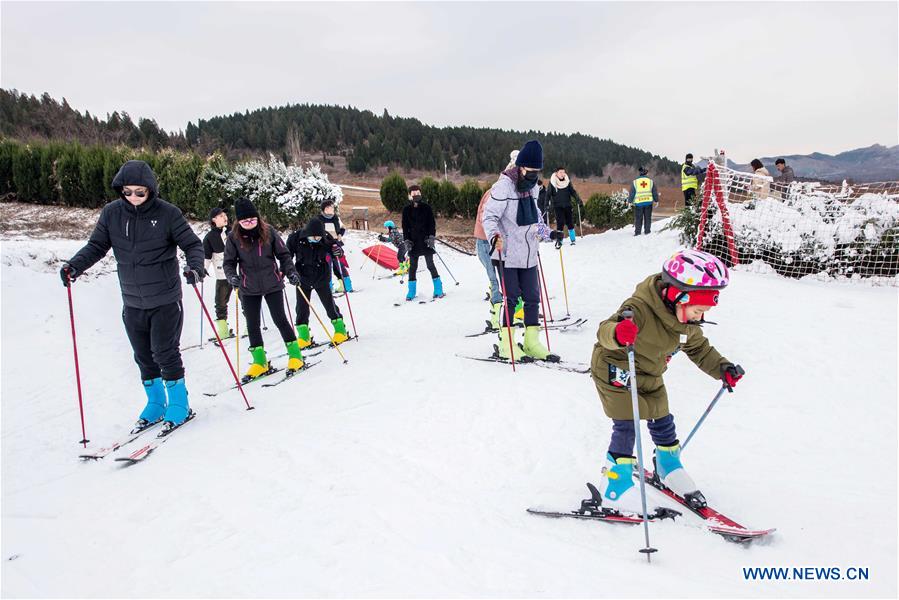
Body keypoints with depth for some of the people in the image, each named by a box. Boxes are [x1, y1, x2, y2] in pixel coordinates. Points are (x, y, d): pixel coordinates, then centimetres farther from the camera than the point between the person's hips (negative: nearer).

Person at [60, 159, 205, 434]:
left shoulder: (167, 213, -11)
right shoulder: (111, 213, -1)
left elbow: (192, 244, -8)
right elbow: (96, 245, 6)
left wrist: (195, 266, -28)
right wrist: (74, 265, -11)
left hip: (165, 301, -4)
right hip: (132, 303, 4)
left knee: (166, 354, -1)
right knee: (144, 358, 13)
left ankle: (179, 406, 15)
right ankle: (156, 405, 29)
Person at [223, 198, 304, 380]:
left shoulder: (268, 231, -4)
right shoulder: (233, 237, -4)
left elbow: (283, 254, 2)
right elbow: (228, 262, 2)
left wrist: (291, 272, -10)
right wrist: (232, 276, -17)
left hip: (272, 284, -2)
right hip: (249, 289, 2)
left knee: (280, 319, 1)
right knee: (252, 325, 8)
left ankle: (295, 356, 14)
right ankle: (260, 362, 21)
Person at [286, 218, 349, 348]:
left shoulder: (325, 238, -16)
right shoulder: (295, 238, -17)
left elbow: (334, 250, -3)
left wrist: (337, 251, -26)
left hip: (321, 278, 0)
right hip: (303, 279, 1)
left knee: (329, 304, 6)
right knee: (302, 308, 4)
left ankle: (340, 331, 21)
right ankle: (304, 336, 18)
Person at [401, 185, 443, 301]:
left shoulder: (426, 208, 3)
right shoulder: (406, 209, 6)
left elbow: (432, 223, 3)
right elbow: (405, 226, 8)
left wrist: (432, 237, -9)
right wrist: (406, 240, -2)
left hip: (426, 241, -2)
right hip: (413, 242, 2)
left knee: (430, 265, -2)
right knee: (412, 266, 4)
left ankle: (438, 289, 5)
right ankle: (411, 291, 12)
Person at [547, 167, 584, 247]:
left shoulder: (568, 182, 6)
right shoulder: (552, 182, -1)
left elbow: (573, 192, 10)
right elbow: (548, 194, 2)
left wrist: (579, 201, 1)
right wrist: (547, 204, -7)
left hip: (567, 205, 2)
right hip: (557, 206, -2)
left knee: (570, 222, 2)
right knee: (560, 222, -11)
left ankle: (573, 240, 14)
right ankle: (559, 241, -3)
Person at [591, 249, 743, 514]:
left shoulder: (688, 322, -8)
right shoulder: (641, 308, -35)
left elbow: (699, 348, 10)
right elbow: (604, 330, -47)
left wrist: (722, 368, -3)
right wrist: (617, 333, -70)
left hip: (650, 377, 8)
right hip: (615, 370, -7)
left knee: (662, 421, 15)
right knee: (626, 425, -11)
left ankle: (669, 468, 40)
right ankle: (616, 485, 2)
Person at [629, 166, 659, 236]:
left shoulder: (635, 182, -2)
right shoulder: (650, 181, 4)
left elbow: (632, 193, 0)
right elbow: (655, 192, 10)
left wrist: (629, 201, 11)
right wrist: (656, 201, 22)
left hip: (639, 203, -1)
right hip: (648, 202, 1)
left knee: (638, 219, 4)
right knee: (648, 218, 10)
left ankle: (637, 232, 2)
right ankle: (647, 231, 11)